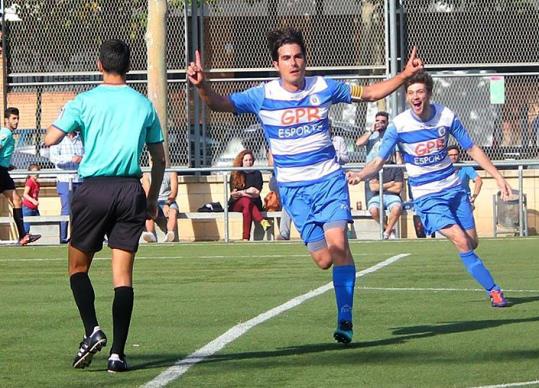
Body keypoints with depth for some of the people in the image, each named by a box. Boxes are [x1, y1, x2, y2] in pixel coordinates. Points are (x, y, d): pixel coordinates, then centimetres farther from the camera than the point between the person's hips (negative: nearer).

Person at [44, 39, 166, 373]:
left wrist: (72, 128, 17)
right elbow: (160, 159, 12)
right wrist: (153, 198, 22)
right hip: (131, 190, 2)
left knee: (78, 267, 12)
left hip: (94, 189, -2)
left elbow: (50, 139, -4)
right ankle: (118, 353, -5)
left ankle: (93, 331, -9)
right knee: (123, 274, 1)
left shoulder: (85, 101, 0)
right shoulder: (144, 105, 8)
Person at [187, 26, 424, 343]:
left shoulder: (324, 88, 1)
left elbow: (369, 93, 14)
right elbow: (220, 103, -11)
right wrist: (201, 85, -32)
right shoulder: (263, 96, -4)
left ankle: (345, 318, -14)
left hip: (330, 180, 0)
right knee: (324, 260, -5)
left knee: (337, 243, -20)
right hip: (294, 189, 0)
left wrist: (405, 75, 3)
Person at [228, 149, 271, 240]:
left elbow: (257, 193, -2)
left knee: (246, 210, -36)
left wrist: (241, 193, -14)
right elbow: (233, 194, -2)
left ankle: (246, 238, -49)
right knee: (247, 201, -37)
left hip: (254, 203, 1)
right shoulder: (235, 174, 9)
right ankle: (262, 221, -56)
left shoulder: (256, 174, 10)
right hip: (236, 204, -1)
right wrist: (247, 191, -13)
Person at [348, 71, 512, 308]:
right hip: (426, 196, -3)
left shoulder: (446, 117, -7)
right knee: (462, 242, -18)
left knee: (472, 243, 7)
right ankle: (494, 290, -10)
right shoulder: (398, 125, -15)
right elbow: (378, 161, -12)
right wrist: (359, 175, -33)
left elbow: (472, 149, 5)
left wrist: (498, 177, 4)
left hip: (453, 188, 3)